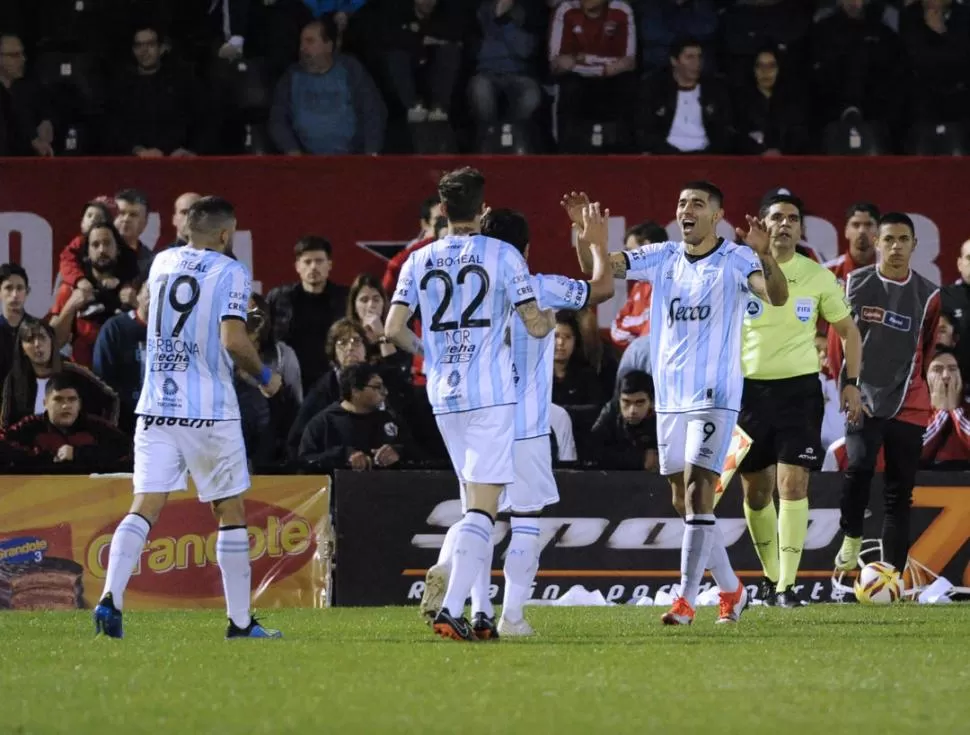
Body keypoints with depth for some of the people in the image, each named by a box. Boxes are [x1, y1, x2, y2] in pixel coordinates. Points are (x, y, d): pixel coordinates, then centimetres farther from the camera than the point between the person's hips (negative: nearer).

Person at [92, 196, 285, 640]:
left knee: (144, 507, 0)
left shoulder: (163, 263, 12)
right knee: (230, 512, 7)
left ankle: (110, 598, -20)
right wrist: (264, 377, 1)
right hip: (210, 411, -4)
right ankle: (240, 622, 11)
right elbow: (233, 341, -17)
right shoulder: (230, 272, -5)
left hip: (156, 406, 4)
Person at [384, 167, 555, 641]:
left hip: (443, 396, 4)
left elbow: (394, 328, -1)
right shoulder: (503, 255, -4)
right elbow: (535, 325, -4)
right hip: (491, 394, -4)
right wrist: (549, 322, 20)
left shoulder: (420, 261, 5)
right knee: (482, 508, -6)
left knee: (478, 501, 18)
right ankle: (451, 607, -20)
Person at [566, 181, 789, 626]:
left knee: (697, 490, -15)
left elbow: (777, 296, -21)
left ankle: (686, 600, -17)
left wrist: (764, 255, -39)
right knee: (684, 501, 10)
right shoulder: (661, 259, 9)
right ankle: (730, 589, 26)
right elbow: (597, 268, 5)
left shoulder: (735, 260, -5)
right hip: (670, 397, 6)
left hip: (715, 396, -6)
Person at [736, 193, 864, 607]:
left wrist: (851, 382, 2)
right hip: (749, 387, 1)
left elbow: (847, 330, 12)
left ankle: (787, 585, -12)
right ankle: (770, 574, 28)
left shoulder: (817, 277, 1)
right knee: (756, 490, 8)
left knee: (793, 484, -13)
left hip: (799, 388, -1)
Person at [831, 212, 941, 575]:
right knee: (859, 466, -25)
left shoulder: (927, 295, 1)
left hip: (908, 406, 2)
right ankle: (851, 538, -2)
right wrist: (846, 384, 4)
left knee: (899, 494, 4)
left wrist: (913, 387, 13)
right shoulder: (855, 284, 0)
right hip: (864, 398, -2)